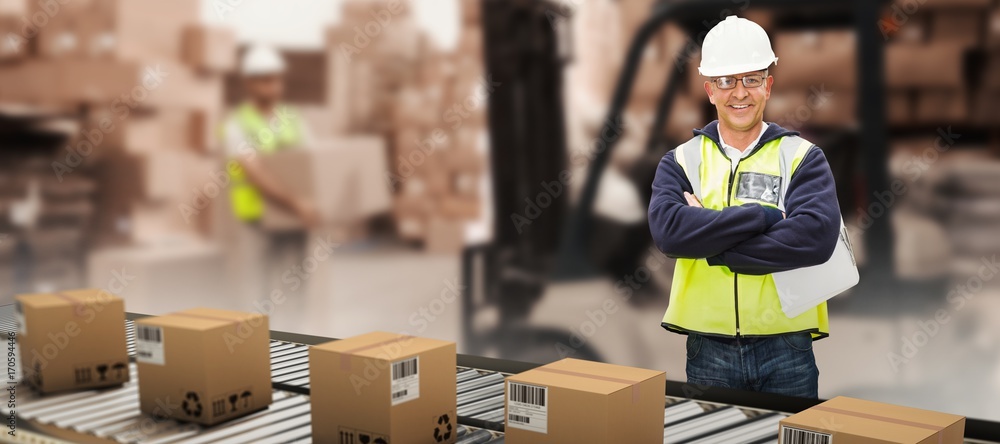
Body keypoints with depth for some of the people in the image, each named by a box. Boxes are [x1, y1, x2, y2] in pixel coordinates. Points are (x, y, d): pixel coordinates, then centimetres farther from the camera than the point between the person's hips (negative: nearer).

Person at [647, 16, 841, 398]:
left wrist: (710, 245, -16)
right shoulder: (681, 161, 5)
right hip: (708, 351, 1)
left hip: (786, 348, -1)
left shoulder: (803, 158, 1)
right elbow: (668, 230, -15)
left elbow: (817, 236, -17)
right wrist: (762, 216, -18)